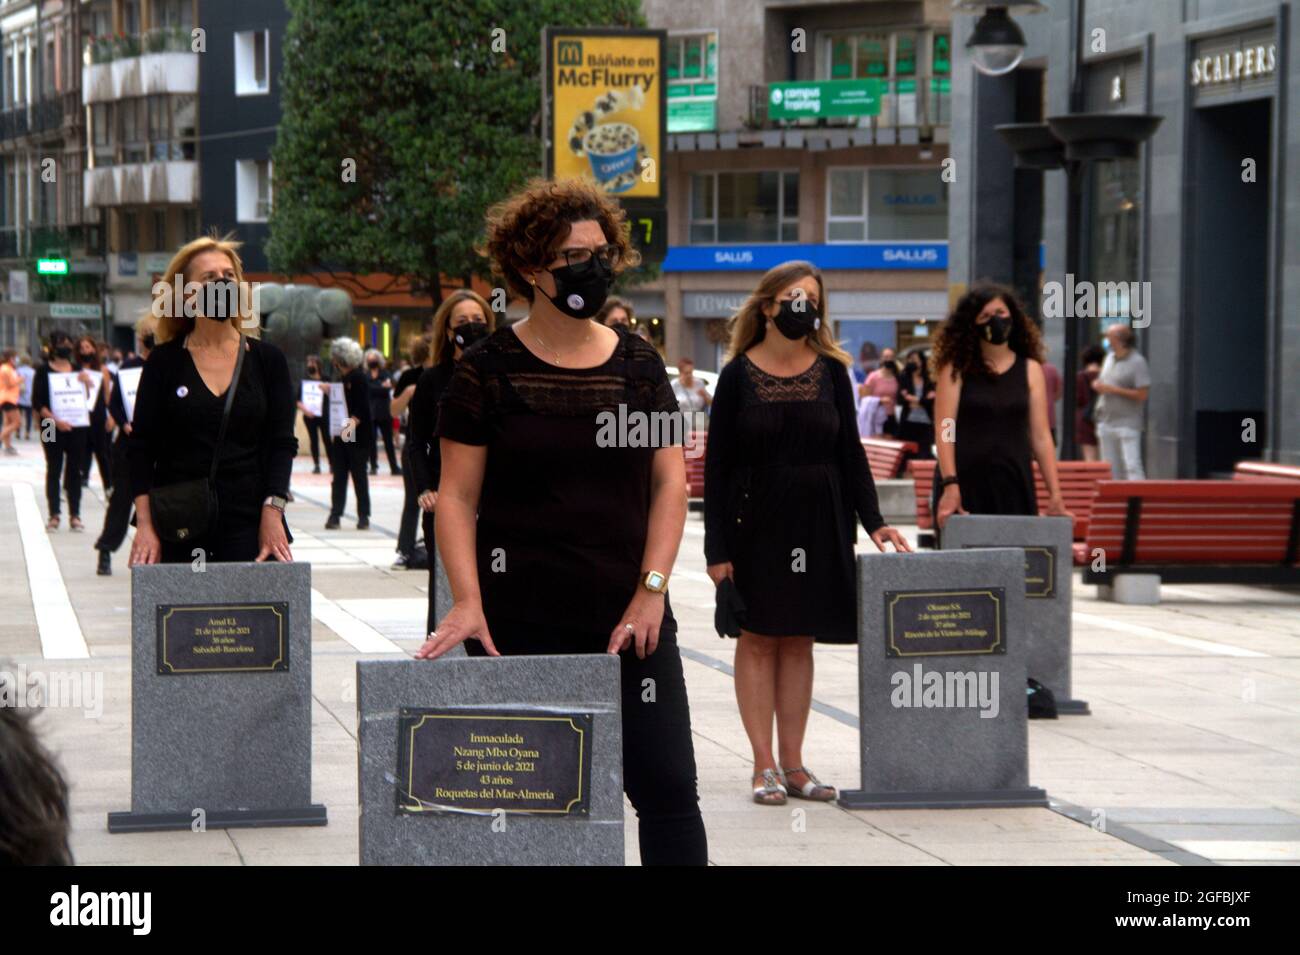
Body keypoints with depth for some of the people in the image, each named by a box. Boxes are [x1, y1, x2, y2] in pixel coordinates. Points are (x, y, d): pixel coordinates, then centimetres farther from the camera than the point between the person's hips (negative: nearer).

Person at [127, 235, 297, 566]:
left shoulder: (268, 360, 7)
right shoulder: (164, 361, 4)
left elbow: (282, 443, 4)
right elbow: (141, 448, 3)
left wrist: (272, 512, -9)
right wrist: (145, 523, -7)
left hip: (249, 525, 0)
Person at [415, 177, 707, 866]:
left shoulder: (638, 366, 9)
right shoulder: (489, 370, -1)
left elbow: (669, 481, 7)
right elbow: (457, 496, -3)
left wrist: (650, 591, -4)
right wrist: (468, 601, -15)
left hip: (629, 620, 3)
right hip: (521, 625, -3)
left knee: (668, 791, -2)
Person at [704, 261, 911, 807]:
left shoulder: (830, 372, 5)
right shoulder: (739, 374, -3)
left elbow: (851, 454, 8)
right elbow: (717, 465, -4)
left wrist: (873, 521, -4)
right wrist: (717, 548, -9)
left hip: (818, 524, 3)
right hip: (755, 522, -3)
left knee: (798, 640, 6)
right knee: (758, 638, 1)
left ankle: (792, 763, 11)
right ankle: (764, 766, 5)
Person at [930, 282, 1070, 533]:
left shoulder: (1030, 369, 10)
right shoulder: (956, 368, 3)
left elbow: (1041, 437, 7)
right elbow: (945, 430, -5)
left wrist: (1055, 495, 0)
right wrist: (949, 485, -16)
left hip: (1014, 485, 2)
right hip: (965, 486, -2)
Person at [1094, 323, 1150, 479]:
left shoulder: (1137, 363, -10)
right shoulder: (1109, 358, 13)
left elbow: (1142, 395, -16)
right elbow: (1101, 382, 26)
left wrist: (1113, 390, -16)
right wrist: (1097, 385, 0)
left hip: (1127, 424, -8)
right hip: (1106, 422, 8)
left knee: (1132, 466, -15)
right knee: (1111, 469, 11)